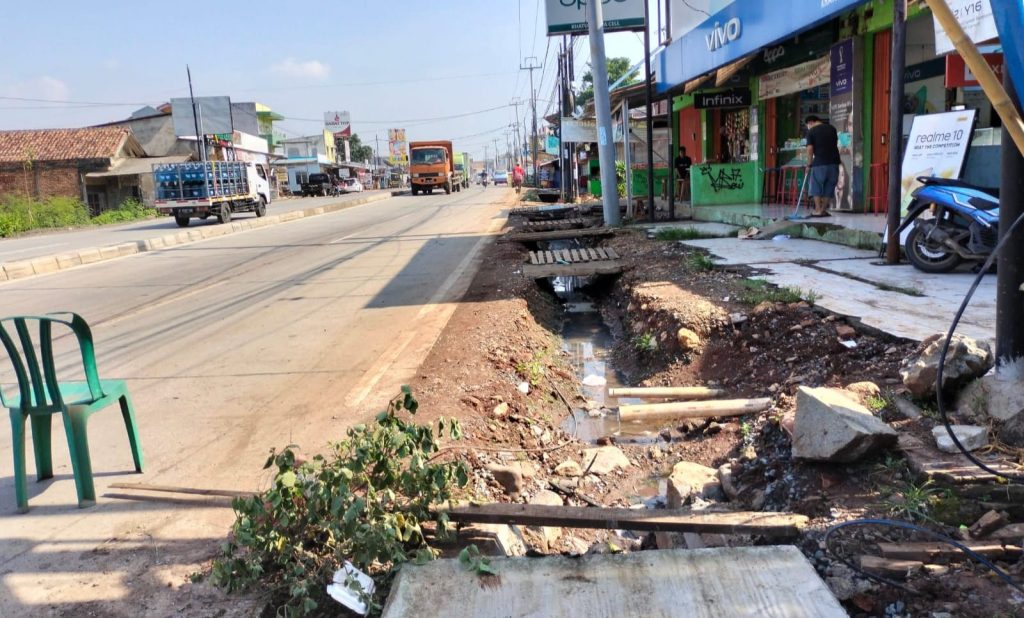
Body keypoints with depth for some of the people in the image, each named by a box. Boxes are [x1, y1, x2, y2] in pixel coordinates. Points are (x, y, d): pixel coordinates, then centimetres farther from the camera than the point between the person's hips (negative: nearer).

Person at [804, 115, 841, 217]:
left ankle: (818, 210, 1)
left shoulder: (811, 131, -1)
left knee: (816, 186, 5)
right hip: (834, 162, 5)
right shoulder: (832, 128, 14)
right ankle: (823, 209, 12)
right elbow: (836, 144, 17)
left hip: (819, 163, -5)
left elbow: (810, 149, -7)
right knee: (829, 186, 11)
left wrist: (809, 165, 0)